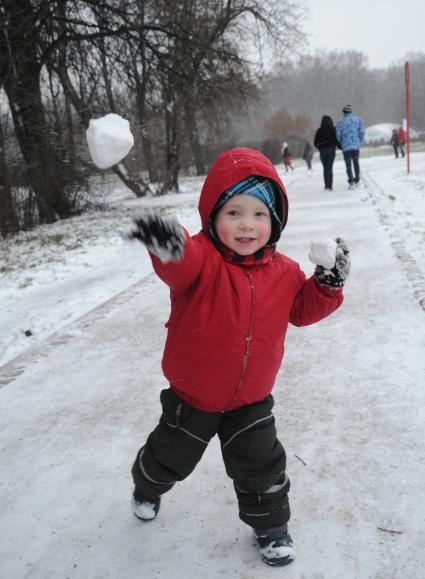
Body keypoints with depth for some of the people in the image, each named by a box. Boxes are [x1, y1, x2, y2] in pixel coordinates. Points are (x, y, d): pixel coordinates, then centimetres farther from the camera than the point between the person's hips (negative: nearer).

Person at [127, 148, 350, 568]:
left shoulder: (283, 272, -8)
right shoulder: (202, 258, -25)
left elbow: (302, 310, 6)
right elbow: (180, 265, -49)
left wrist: (328, 283, -13)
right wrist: (167, 245, -74)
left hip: (250, 399, 2)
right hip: (191, 395, -2)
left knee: (261, 465, 9)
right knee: (171, 456, 21)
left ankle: (270, 526, 37)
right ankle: (147, 488, 56)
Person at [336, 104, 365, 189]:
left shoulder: (341, 122, -7)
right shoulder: (358, 120, 3)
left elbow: (338, 135, -5)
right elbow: (362, 133, 2)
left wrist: (341, 144, 13)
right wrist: (359, 142, 14)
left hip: (346, 147, -3)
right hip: (356, 146, 3)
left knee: (348, 165, 1)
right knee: (356, 163, 16)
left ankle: (351, 182, -11)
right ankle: (357, 181, 22)